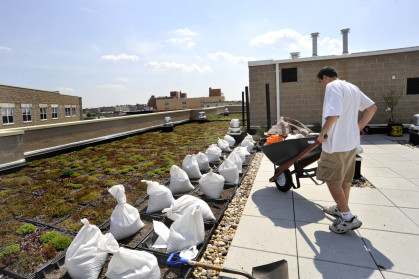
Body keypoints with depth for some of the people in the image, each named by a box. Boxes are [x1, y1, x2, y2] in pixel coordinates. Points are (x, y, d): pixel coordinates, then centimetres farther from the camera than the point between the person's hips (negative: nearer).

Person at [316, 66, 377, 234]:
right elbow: (372, 108, 16)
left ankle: (348, 218, 5)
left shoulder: (332, 87, -15)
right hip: (352, 141, 10)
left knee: (332, 180, 1)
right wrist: (359, 128, 16)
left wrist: (323, 133, -16)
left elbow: (334, 114, -29)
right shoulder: (352, 88, 14)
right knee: (345, 178, 19)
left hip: (336, 144, -9)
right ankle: (341, 208, 35)